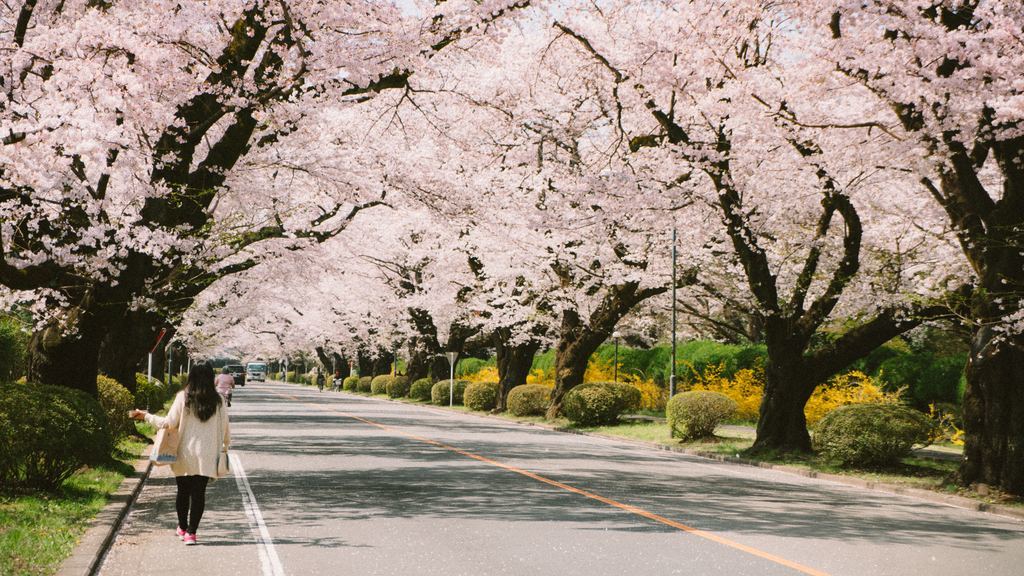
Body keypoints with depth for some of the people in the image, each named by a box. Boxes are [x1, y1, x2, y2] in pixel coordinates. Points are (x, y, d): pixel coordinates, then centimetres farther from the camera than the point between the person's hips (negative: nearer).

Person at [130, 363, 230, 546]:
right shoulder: (217, 401, -1)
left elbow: (169, 423, -4)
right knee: (199, 493, 2)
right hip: (206, 455, 0)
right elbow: (225, 428, 5)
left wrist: (146, 416, 9)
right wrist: (226, 444, 25)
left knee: (183, 492, 15)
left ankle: (183, 528, 28)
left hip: (184, 454, 0)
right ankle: (191, 532, -3)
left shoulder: (183, 398, -6)